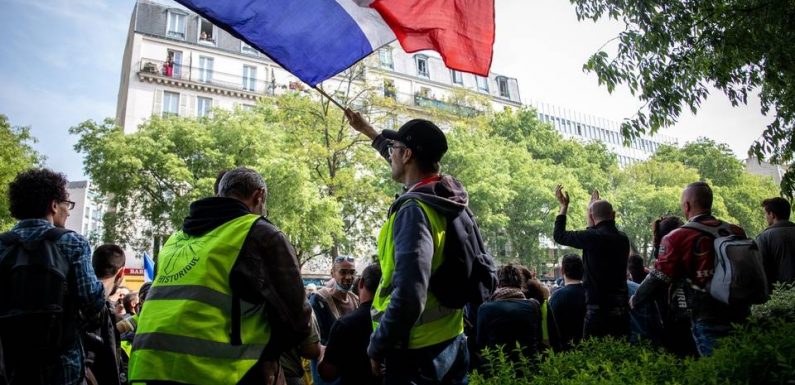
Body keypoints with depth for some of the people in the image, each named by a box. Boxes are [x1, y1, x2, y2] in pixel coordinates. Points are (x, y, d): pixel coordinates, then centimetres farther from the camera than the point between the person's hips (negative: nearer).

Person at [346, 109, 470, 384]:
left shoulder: (414, 210, -23)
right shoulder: (447, 195, 2)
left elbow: (409, 295, -32)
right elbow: (410, 169, 24)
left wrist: (377, 346, -17)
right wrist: (367, 130, 34)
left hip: (417, 353, -8)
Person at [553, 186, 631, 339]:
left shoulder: (592, 237, -14)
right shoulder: (623, 239, 6)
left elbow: (559, 236, -1)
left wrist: (563, 206, 11)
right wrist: (596, 205, 39)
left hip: (599, 309, -7)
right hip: (622, 309, 7)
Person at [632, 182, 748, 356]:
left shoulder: (679, 238, -13)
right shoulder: (736, 232, 2)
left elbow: (658, 278, -8)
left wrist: (635, 300, 8)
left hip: (709, 323, -5)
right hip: (740, 316, 5)